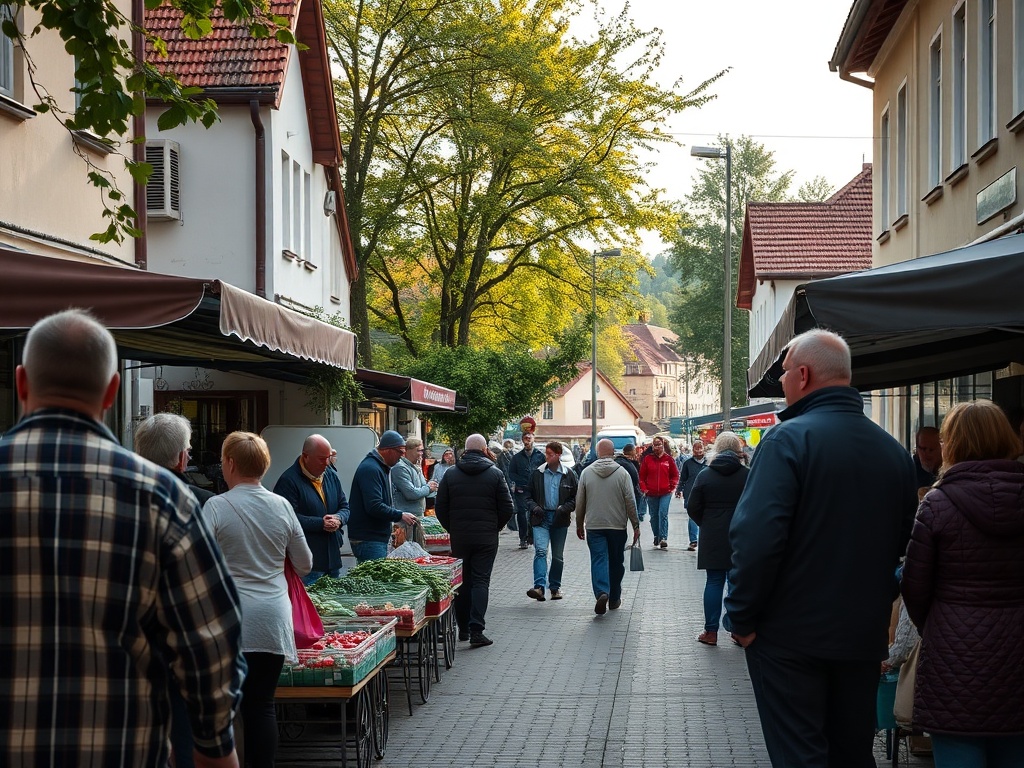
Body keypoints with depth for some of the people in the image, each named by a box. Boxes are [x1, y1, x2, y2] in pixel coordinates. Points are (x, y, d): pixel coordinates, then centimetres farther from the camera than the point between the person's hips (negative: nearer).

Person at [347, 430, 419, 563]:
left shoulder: (383, 468, 18)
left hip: (380, 537, 10)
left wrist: (399, 515, 13)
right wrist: (400, 516, -16)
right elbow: (374, 507, -25)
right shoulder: (370, 469, -17)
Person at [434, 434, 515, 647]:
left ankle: (463, 628, 18)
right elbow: (507, 509, -3)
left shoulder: (450, 474, 2)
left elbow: (440, 508, 3)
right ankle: (476, 630, -11)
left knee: (462, 581, 12)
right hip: (486, 538, -2)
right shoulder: (495, 474, -3)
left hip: (459, 537, 2)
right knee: (481, 581, -1)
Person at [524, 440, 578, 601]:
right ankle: (539, 586, -27)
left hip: (560, 520, 1)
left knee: (558, 556, 11)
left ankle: (555, 587, 24)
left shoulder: (569, 474, 1)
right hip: (541, 517, -1)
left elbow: (576, 497, 5)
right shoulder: (537, 473, 3)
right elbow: (528, 495, 10)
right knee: (540, 550, -18)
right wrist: (534, 507, -9)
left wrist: (565, 508, -12)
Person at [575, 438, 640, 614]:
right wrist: (636, 525, 3)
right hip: (617, 526, 0)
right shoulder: (622, 473, -4)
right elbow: (630, 502, -5)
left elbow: (579, 501, 5)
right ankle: (614, 598, 21)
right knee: (616, 562, 12)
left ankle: (601, 592, -24)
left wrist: (579, 525, 16)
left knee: (598, 560, -2)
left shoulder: (586, 472, 0)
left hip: (594, 526, 0)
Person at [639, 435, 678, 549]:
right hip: (651, 493, 2)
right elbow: (642, 476, 6)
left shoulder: (668, 459, 2)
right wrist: (644, 488, -3)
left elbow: (675, 475, 9)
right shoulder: (647, 459, 2)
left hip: (665, 493, -2)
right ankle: (656, 536, 27)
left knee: (663, 514, -14)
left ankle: (663, 538, -16)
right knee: (654, 516, 11)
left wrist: (672, 487, -1)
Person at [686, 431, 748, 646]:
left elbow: (692, 508, 0)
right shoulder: (748, 475, -5)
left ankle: (711, 631, 7)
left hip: (712, 539, 1)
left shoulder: (704, 475, -1)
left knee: (714, 582, 6)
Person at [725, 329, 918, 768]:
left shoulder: (789, 439, -15)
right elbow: (903, 541, 13)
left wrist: (742, 617, -12)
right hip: (865, 635, 6)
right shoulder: (893, 451, 5)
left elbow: (757, 537, -23)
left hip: (792, 634, -6)